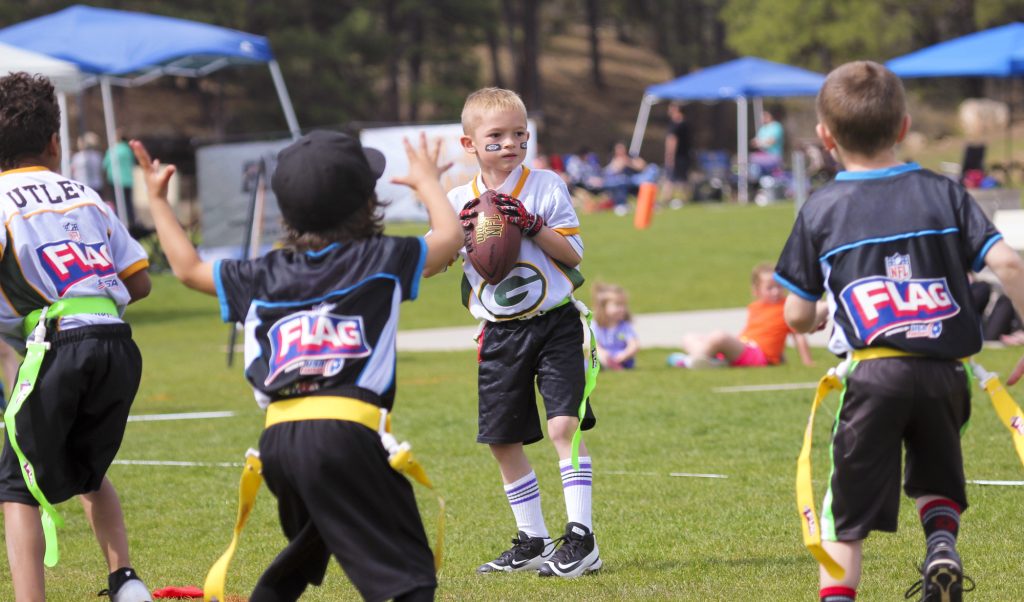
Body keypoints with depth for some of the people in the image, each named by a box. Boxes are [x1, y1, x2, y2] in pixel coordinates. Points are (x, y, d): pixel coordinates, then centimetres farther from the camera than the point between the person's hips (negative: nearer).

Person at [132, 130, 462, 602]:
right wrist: (426, 182, 36)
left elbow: (189, 270, 30)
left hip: (278, 437, 6)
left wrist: (157, 201, 42)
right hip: (344, 434, -6)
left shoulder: (262, 277, 17)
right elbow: (449, 236, 17)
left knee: (306, 550, 32)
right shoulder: (379, 260, 6)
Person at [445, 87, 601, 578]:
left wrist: (531, 225, -20)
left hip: (555, 324, -4)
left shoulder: (546, 187, -4)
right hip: (500, 334, 4)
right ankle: (533, 542, 20)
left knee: (563, 425, -17)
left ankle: (581, 538, -13)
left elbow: (573, 253, -7)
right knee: (502, 440, 7)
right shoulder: (458, 201, 4)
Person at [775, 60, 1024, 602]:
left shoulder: (820, 211, 7)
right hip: (945, 370, 2)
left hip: (872, 372, -2)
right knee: (935, 483, 24)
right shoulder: (943, 193, 10)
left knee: (847, 513, 5)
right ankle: (941, 546, -4)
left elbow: (797, 318, 9)